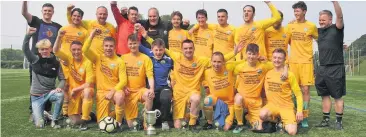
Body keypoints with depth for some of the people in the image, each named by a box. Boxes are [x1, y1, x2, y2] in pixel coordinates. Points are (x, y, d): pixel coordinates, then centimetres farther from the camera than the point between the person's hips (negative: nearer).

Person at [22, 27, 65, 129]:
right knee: (39, 125, -12)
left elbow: (62, 78, -2)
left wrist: (59, 87, -23)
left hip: (50, 92, 1)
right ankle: (37, 114, 25)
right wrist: (28, 35, -31)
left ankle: (54, 120, -16)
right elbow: (25, 49, -18)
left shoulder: (56, 63, -2)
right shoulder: (35, 60, -3)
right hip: (36, 96, -1)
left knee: (60, 95, -37)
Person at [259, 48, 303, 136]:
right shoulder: (268, 73, 1)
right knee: (262, 114, -32)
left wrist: (299, 110, -13)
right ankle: (275, 121, 2)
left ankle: (283, 123, 14)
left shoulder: (289, 75, -8)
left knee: (292, 132, -21)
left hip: (286, 107, -2)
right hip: (272, 104, 2)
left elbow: (298, 94, -6)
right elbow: (265, 90, 14)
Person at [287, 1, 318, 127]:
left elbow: (319, 40, 14)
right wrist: (297, 48, 5)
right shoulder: (290, 26, 7)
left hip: (306, 61, -2)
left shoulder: (311, 26, 1)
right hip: (293, 61, 2)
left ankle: (304, 117, 6)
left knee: (305, 89, -3)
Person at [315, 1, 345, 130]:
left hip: (336, 68, -6)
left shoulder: (337, 28, -4)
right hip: (322, 69, 6)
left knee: (337, 96, 2)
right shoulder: (319, 31, 12)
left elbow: (340, 16, -21)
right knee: (325, 95, 11)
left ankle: (339, 121, 12)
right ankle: (325, 120, 20)